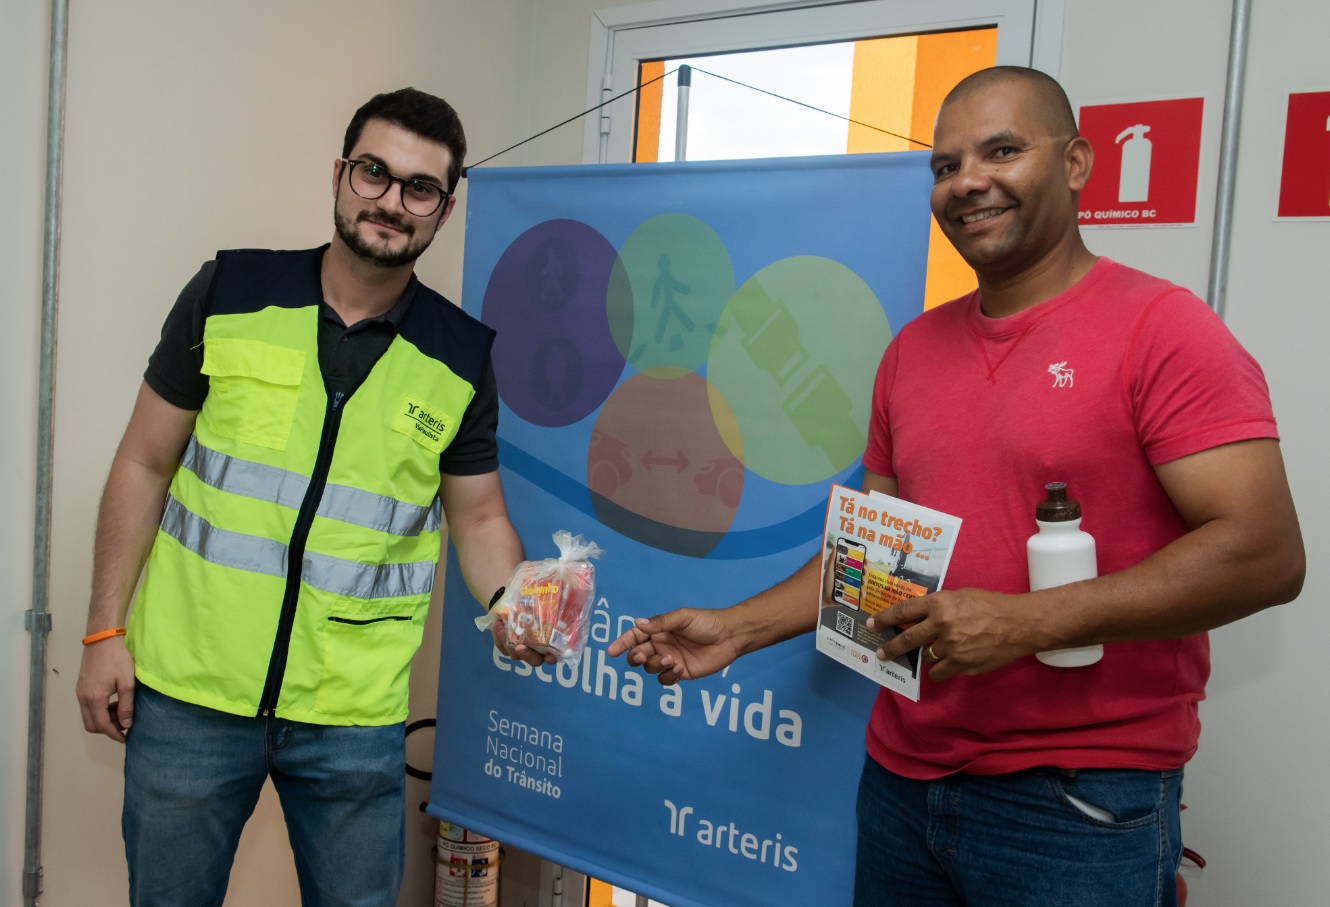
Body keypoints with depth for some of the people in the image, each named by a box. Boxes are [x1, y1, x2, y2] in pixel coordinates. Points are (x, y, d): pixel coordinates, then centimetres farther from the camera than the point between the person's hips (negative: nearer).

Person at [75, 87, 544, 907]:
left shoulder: (462, 358, -2)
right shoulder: (228, 294, -4)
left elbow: (479, 515, 7)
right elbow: (145, 465, 2)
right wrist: (105, 630, 1)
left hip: (354, 720, 1)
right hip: (188, 693, 0)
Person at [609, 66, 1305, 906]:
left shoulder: (1161, 327, -10)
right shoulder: (912, 350, 9)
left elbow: (1266, 554, -17)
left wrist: (1026, 622, -23)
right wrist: (738, 628, 5)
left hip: (1082, 806, -6)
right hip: (903, 779, 6)